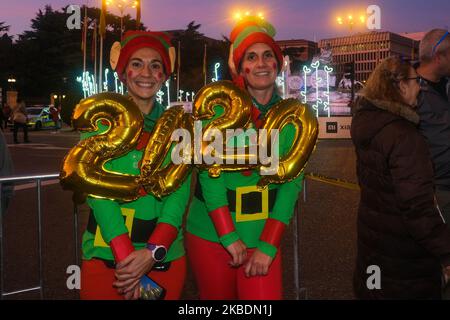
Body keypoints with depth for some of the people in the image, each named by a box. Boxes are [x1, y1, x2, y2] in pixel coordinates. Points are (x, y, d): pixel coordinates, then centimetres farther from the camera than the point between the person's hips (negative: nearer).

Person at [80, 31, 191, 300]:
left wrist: (153, 252, -21)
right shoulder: (101, 119, -1)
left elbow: (180, 192, -6)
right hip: (106, 255, -1)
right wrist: (126, 255, -23)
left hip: (166, 256, 2)